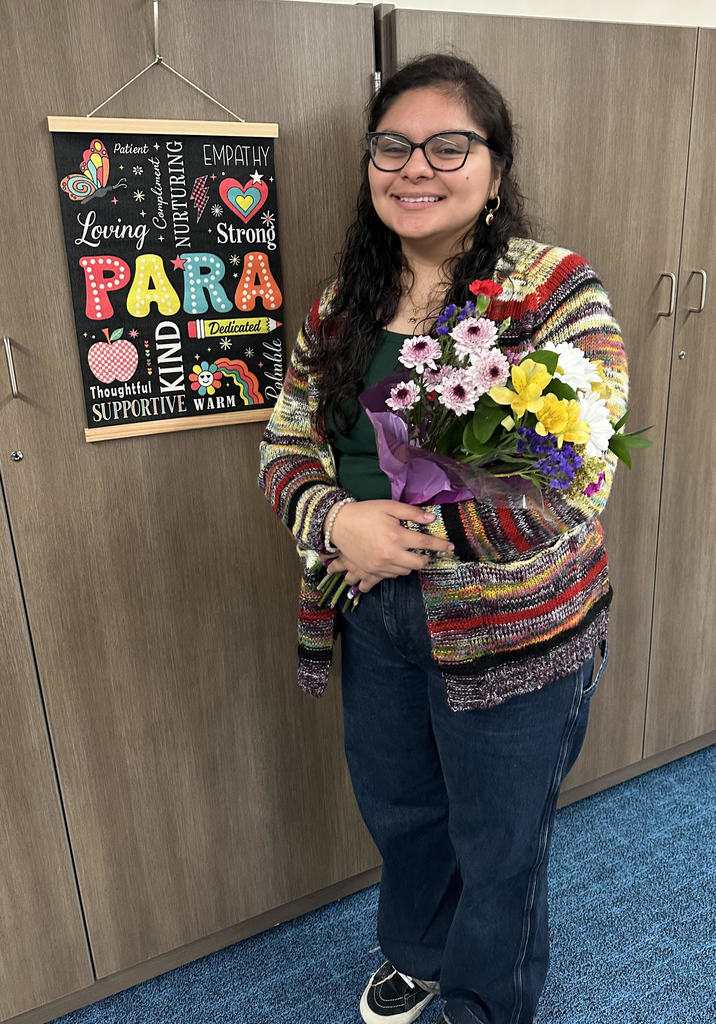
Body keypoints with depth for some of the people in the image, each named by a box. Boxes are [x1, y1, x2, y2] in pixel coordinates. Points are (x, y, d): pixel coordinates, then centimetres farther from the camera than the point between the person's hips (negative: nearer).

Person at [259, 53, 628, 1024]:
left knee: (498, 842, 17)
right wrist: (339, 522, -17)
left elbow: (572, 485, -21)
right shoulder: (342, 303, 3)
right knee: (396, 808, 26)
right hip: (374, 617, 6)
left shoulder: (556, 290, -13)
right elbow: (286, 443, 4)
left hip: (512, 630, -5)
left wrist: (407, 531, -20)